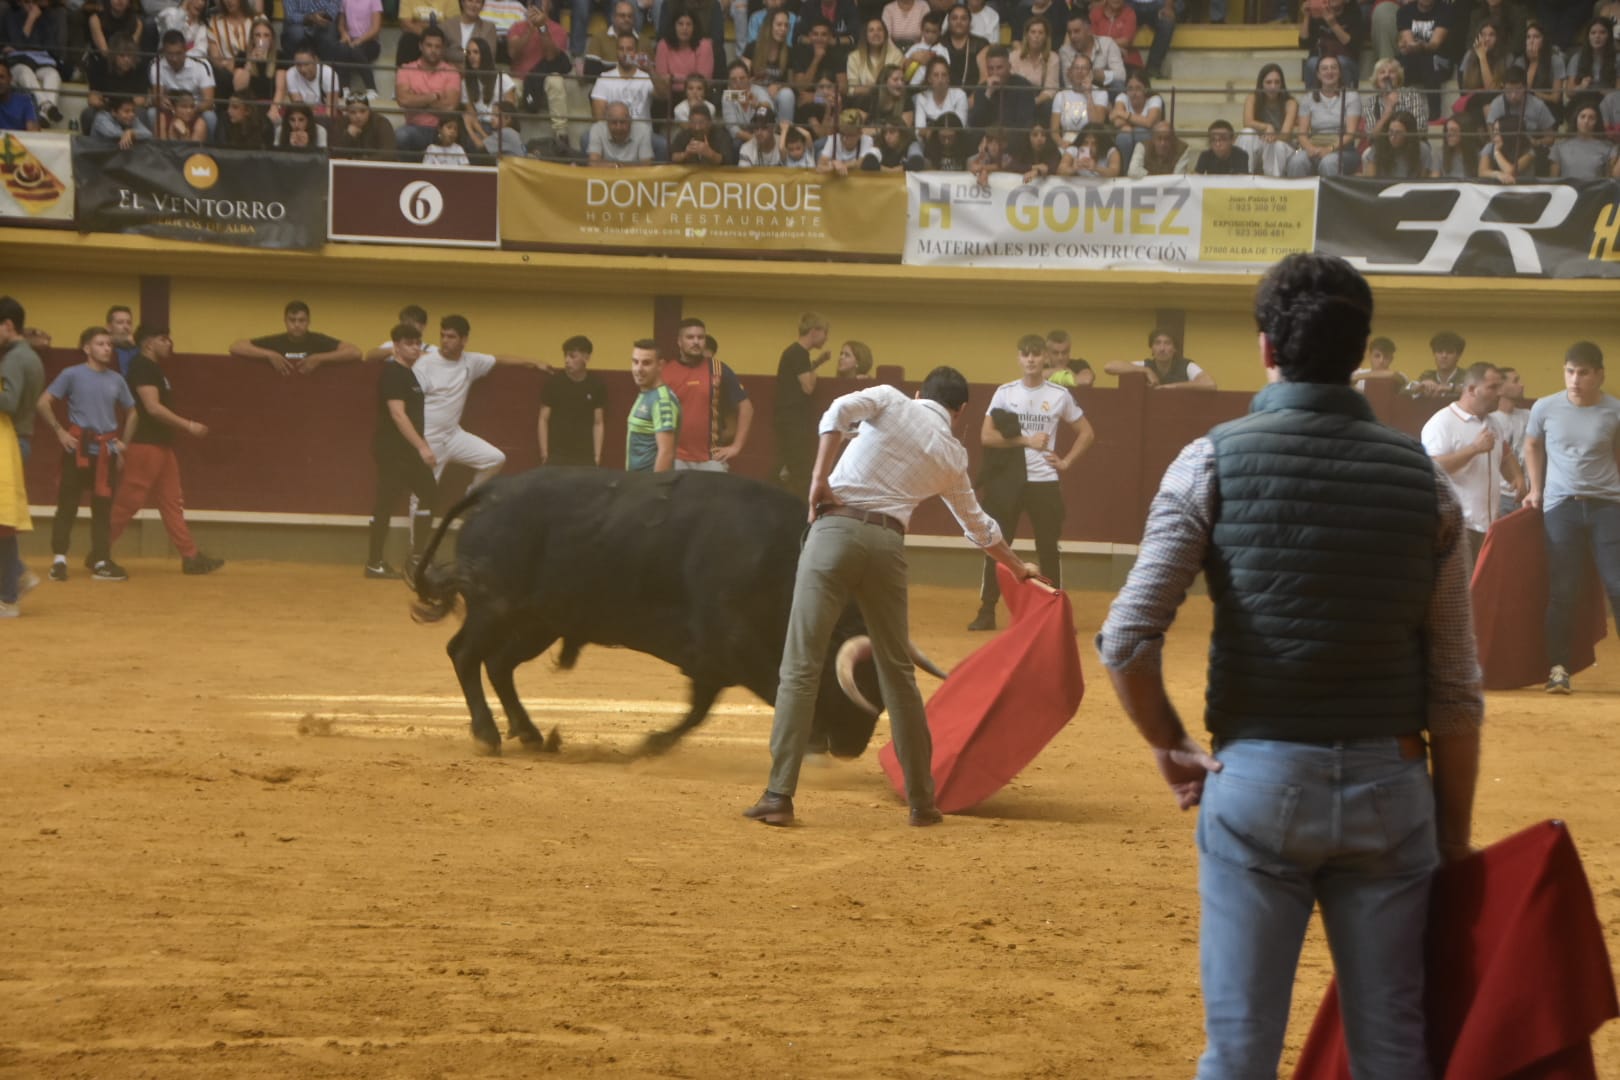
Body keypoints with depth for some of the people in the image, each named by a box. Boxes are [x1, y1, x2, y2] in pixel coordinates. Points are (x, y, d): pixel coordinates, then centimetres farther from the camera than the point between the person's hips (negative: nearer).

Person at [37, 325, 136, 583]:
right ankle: (59, 560, 1)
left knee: (103, 506, 5)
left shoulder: (116, 379, 9)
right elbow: (44, 403, -5)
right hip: (78, 448, -4)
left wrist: (123, 441, 11)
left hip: (107, 450, 4)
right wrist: (60, 432, -10)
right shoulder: (72, 375, -4)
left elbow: (131, 412, 21)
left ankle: (101, 561, 9)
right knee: (67, 504, -3)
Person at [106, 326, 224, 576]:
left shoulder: (153, 368, 17)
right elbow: (152, 407, -21)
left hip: (160, 445, 10)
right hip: (145, 445, -10)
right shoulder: (142, 367, -13)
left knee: (172, 501, 9)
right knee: (127, 502, -6)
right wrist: (188, 426, -18)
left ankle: (191, 557, 9)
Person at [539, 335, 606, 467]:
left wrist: (597, 456, 1)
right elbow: (544, 420, 2)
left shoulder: (596, 385, 1)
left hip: (585, 456, 1)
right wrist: (544, 454, -4)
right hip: (556, 455, -1)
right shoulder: (553, 383, -2)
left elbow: (598, 423, 6)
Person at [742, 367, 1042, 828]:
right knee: (898, 672, 15)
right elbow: (979, 526, 32)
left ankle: (779, 796, -9)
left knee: (801, 667, -3)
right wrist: (1018, 568, 47)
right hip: (888, 545, 2)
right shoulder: (952, 456, 19)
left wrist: (820, 476, -9)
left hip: (836, 528, -2)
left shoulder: (892, 400, 12)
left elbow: (839, 411, -10)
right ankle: (922, 801, 19)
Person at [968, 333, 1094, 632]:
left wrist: (1066, 462, 1)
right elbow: (986, 436, -8)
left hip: (1045, 481, 0)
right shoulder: (1004, 393, 0)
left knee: (1049, 548, 4)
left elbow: (1087, 434, 12)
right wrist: (1025, 440, -14)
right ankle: (987, 612, 7)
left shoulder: (1060, 395, 2)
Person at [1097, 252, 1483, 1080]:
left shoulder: (1215, 462, -3)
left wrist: (1168, 745, 6)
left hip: (1257, 779, -2)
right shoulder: (1423, 481, 3)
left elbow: (1126, 641, -11)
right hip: (1389, 787, 2)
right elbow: (1456, 689, 3)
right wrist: (1455, 841, 10)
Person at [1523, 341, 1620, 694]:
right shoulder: (1545, 408, -1)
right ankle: (1558, 668, 4)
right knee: (1562, 591, -1)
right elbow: (1533, 446, 17)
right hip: (1561, 506, 1)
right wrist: (1536, 490, 12)